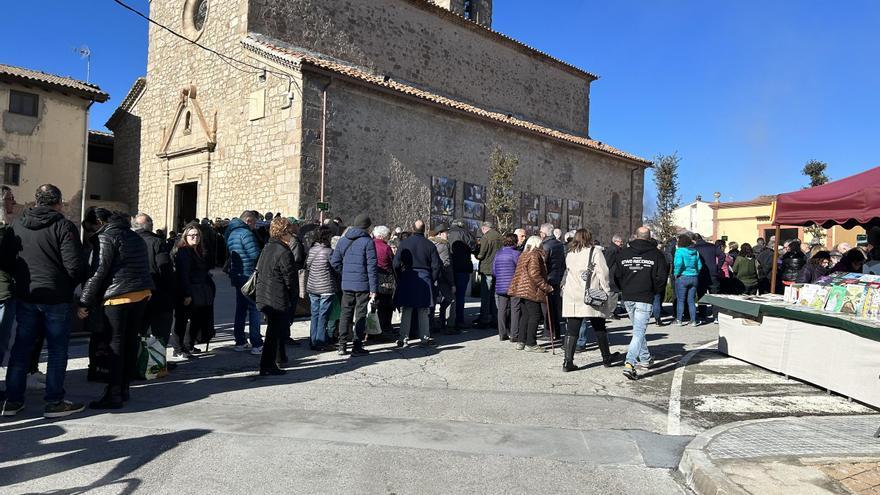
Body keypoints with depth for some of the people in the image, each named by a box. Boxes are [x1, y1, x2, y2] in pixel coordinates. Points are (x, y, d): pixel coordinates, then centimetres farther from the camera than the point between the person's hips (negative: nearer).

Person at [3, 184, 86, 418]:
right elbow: (74, 266, -16)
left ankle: (12, 400, 21)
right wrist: (72, 284, 3)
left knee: (21, 348, 14)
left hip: (24, 296, 5)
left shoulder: (17, 224, 5)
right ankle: (54, 402, 9)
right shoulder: (63, 226, -12)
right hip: (56, 297, -5)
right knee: (57, 350, 4)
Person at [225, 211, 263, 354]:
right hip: (249, 275, -9)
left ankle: (240, 342, 19)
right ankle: (256, 345, -4)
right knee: (254, 309, -4)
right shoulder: (246, 233, -15)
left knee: (241, 309, 15)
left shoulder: (231, 233, 14)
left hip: (237, 276, 9)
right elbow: (255, 255, -21)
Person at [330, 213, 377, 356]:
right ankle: (357, 346, 6)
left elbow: (334, 261, 7)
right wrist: (373, 288, -9)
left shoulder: (343, 240, 7)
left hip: (346, 284, 4)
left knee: (346, 313, 12)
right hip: (363, 284, -4)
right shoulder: (367, 242, -9)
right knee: (360, 314, 4)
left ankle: (342, 345, 12)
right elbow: (371, 267, -12)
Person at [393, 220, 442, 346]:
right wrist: (432, 280, 11)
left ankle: (404, 338, 6)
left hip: (407, 279, 0)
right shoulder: (430, 245, -2)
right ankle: (425, 337, 12)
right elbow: (436, 265, -1)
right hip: (424, 278, 0)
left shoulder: (404, 243, -3)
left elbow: (396, 263, -5)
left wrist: (400, 278, 7)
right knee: (423, 312, 9)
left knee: (406, 311, 6)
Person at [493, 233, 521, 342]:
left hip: (500, 287, 5)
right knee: (515, 310, 0)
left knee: (502, 310, 10)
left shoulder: (498, 254, 9)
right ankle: (514, 335, 0)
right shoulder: (516, 253, -9)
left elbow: (493, 271, 12)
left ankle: (502, 334, 14)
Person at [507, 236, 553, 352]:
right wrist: (546, 287, -14)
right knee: (535, 315, -3)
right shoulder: (535, 255, -11)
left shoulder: (524, 255, 18)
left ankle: (521, 341, 16)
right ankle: (530, 344, -2)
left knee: (524, 315, 13)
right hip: (531, 290, -9)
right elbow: (535, 274, -20)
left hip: (522, 289, 9)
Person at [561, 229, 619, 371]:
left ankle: (568, 361, -2)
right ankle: (606, 357, 24)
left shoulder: (570, 254, 12)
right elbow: (603, 273, -8)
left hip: (572, 298, 4)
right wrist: (607, 292, -4)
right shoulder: (595, 252, -3)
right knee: (599, 328, 11)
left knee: (572, 330, 3)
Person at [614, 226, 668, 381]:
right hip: (645, 298, -4)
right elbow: (661, 277, -5)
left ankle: (645, 359, 34)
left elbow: (617, 275, 7)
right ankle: (630, 364, -19)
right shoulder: (656, 254, -3)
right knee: (639, 331, -6)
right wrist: (656, 292, 12)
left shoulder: (624, 253, 5)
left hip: (627, 298, 4)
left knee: (638, 329, 22)